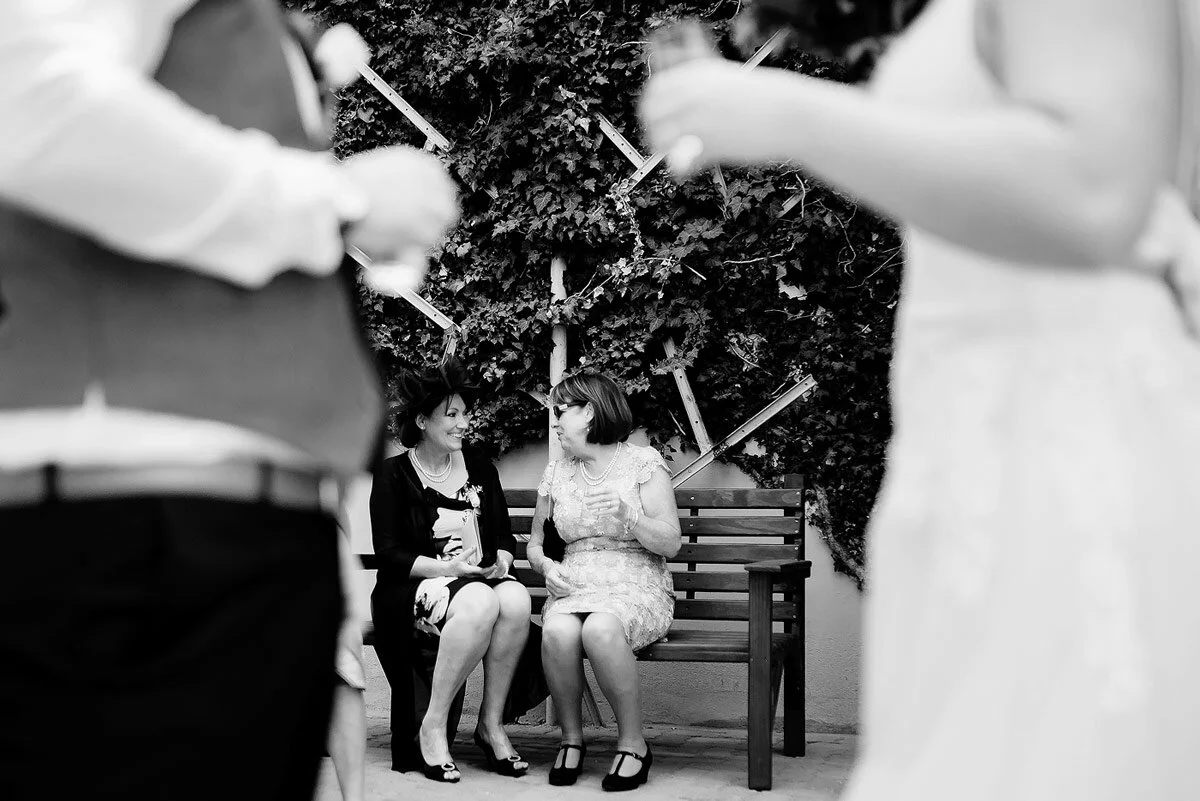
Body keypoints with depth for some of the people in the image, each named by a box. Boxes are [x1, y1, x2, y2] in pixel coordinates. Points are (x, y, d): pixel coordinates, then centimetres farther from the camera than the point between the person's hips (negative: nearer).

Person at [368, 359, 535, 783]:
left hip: (482, 581, 4)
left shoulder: (480, 469, 16)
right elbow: (389, 554, -6)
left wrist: (501, 560, -5)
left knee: (515, 598, -32)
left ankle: (492, 723, -20)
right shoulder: (394, 474, 1)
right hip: (416, 588, -4)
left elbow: (505, 536, 18)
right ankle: (432, 728, -26)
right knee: (478, 602, -37)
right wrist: (447, 567, -19)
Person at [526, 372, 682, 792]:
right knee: (558, 631, -33)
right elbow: (535, 544, 24)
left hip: (636, 588, -3)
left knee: (600, 628, -37)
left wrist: (629, 517, -18)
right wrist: (547, 565, 1)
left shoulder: (643, 463, 3)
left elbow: (671, 544, -1)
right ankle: (571, 737, -12)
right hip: (573, 588, 3)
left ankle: (633, 742, -20)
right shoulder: (556, 474, 16)